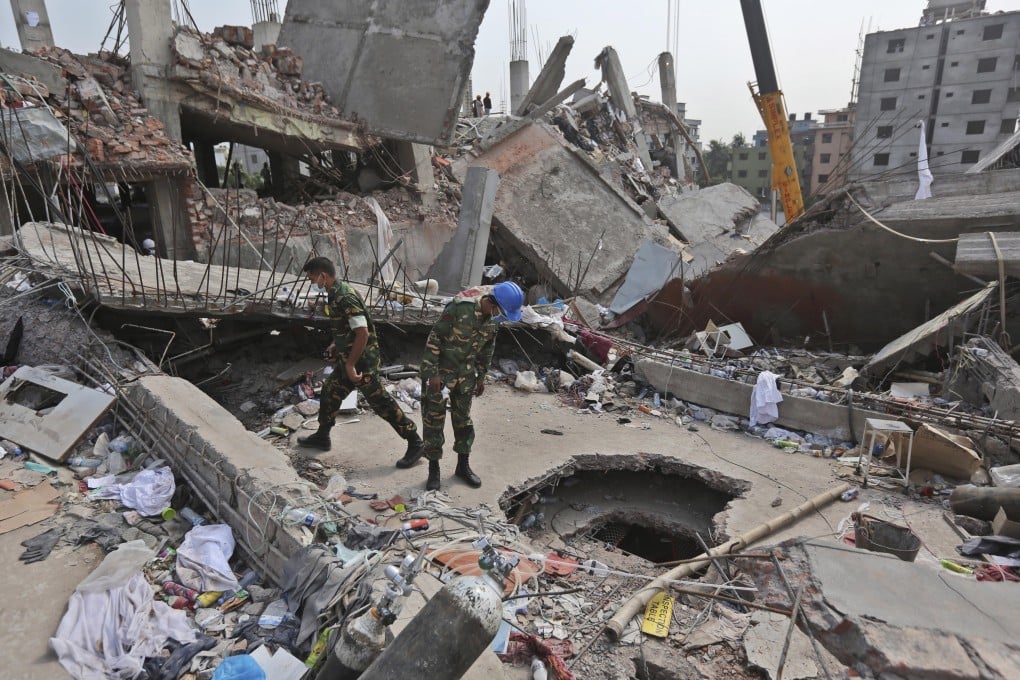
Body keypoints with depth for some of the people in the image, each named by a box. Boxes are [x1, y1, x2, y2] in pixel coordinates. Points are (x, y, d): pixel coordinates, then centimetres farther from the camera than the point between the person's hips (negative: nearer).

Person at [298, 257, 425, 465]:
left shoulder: (345, 298, -24)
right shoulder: (336, 293, 8)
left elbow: (363, 333, -29)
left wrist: (350, 364, -23)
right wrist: (336, 346, 23)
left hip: (361, 362, -10)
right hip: (348, 358, 10)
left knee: (380, 402, -3)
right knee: (329, 393, 21)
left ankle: (415, 443, 6)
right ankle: (321, 437, 40)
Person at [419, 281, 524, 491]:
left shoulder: (494, 316, -7)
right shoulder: (460, 308, -28)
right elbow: (434, 338, -22)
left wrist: (481, 376, 11)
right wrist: (433, 374, -21)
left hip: (465, 372, 6)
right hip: (439, 367, -6)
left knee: (463, 418, 12)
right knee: (434, 418, 0)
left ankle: (463, 465, 26)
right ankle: (434, 469, 12)